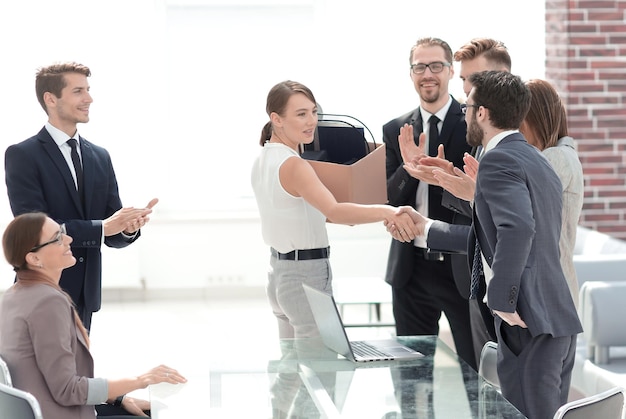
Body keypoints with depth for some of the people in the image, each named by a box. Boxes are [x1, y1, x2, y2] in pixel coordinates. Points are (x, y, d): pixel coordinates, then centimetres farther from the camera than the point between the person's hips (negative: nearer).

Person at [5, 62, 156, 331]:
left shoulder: (100, 157, 10)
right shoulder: (21, 155, -7)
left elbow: (113, 236, 9)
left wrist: (130, 227, -15)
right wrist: (102, 227, -24)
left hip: (86, 292, 5)